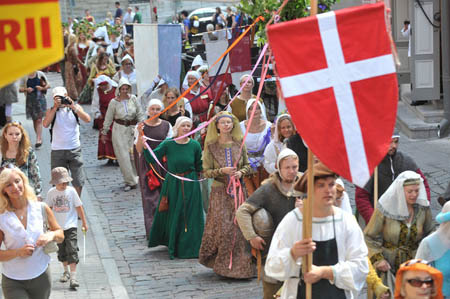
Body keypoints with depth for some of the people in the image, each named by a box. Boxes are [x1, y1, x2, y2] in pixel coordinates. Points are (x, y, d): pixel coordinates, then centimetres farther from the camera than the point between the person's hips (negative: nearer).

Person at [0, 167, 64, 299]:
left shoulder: (41, 208, -1)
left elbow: (60, 235, 10)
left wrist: (51, 235, -12)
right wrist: (18, 252, -20)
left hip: (41, 278, 2)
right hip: (13, 282, -2)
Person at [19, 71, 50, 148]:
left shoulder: (40, 74, 2)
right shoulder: (24, 76, 4)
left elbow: (48, 85, 7)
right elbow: (20, 89, 5)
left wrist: (42, 88, -14)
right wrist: (26, 89, -16)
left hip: (40, 98, -2)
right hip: (30, 99, 2)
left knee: (39, 119, -12)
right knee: (34, 119, 9)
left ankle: (38, 139, -17)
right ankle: (39, 138, 21)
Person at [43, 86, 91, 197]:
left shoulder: (75, 107, 4)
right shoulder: (51, 110, 3)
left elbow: (87, 119, -12)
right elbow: (46, 124, -16)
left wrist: (73, 107, -18)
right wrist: (55, 107, -18)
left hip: (74, 150, 0)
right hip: (57, 151, 0)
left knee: (78, 182, 3)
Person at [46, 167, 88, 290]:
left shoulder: (71, 191, -6)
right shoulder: (51, 192, -1)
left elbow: (79, 207, 0)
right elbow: (49, 208, 11)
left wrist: (84, 223, 2)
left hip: (71, 226, -3)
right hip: (57, 227, 3)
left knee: (72, 250, -12)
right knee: (61, 251, 13)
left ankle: (73, 277, -14)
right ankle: (66, 272, 32)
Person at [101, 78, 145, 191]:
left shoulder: (133, 99, -1)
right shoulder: (114, 102, -4)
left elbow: (140, 114, 6)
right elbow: (108, 119, 4)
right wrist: (104, 133, 9)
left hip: (133, 129, 1)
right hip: (119, 130, -1)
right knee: (123, 156, -3)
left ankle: (133, 179, 16)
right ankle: (130, 181, 4)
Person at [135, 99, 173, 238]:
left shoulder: (166, 125, 4)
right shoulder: (141, 126, -1)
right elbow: (139, 150, -5)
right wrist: (140, 134, -19)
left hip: (163, 163, 2)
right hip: (147, 164, -2)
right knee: (150, 196, -4)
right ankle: (152, 230, -2)